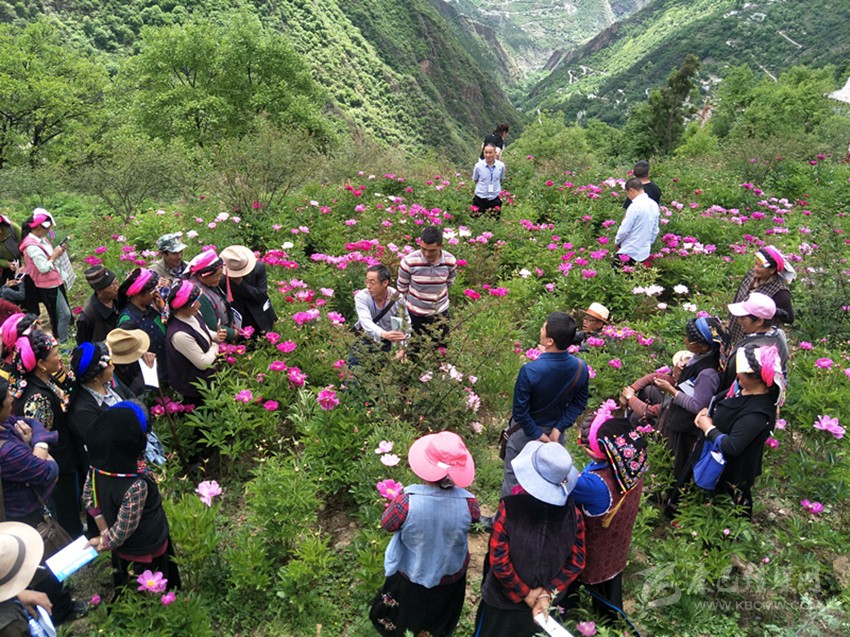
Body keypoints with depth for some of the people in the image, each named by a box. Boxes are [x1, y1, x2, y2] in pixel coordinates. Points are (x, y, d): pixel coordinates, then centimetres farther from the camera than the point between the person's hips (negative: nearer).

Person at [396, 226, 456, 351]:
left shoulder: (450, 261, -18)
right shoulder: (409, 261, -24)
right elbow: (402, 288, -7)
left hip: (440, 312, 2)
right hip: (415, 313, -2)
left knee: (441, 346, 17)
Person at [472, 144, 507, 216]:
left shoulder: (501, 166, -11)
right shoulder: (478, 166, -14)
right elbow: (475, 180, 2)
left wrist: (496, 189, -1)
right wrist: (483, 188, -4)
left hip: (495, 198, 1)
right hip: (480, 198, -1)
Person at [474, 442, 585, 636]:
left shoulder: (509, 508, -31)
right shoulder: (573, 513, -21)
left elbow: (499, 561, -26)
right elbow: (577, 561, -13)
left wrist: (525, 593, -14)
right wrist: (548, 594, -11)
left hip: (504, 600, -3)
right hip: (546, 600, 3)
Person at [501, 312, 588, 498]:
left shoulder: (530, 371, -35)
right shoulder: (580, 367, -21)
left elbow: (520, 410, -25)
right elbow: (579, 403, -9)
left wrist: (537, 435, -13)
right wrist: (558, 428, -9)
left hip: (526, 430, -4)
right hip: (555, 429, 4)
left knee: (513, 475, 19)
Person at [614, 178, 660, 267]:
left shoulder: (635, 206, -19)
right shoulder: (654, 205, 5)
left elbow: (624, 229, -16)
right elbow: (655, 230, 12)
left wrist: (617, 241, 2)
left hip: (630, 252, -8)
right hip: (644, 252, 8)